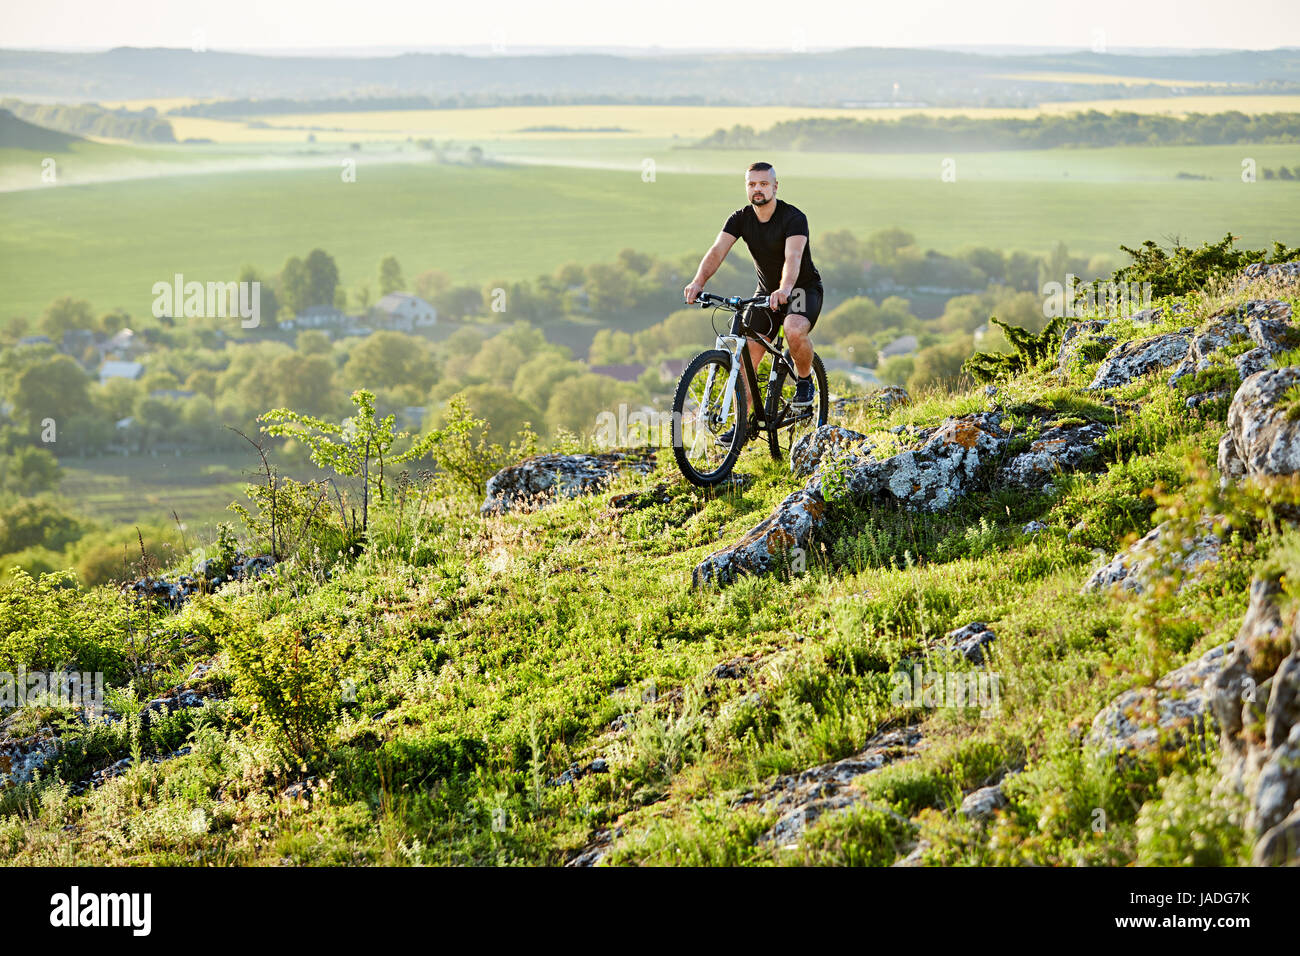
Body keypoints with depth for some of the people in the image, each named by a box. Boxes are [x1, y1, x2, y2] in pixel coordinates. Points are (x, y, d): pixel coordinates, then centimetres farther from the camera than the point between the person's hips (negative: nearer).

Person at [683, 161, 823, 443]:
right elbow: (718, 250, -21)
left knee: (795, 330, -36)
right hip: (767, 292, 5)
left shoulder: (793, 218, -22)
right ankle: (743, 422, 3)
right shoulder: (740, 219, -7)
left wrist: (785, 288, -59)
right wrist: (698, 281, -40)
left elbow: (793, 257, -39)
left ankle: (805, 379, -7)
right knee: (747, 355, -7)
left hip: (803, 288, -5)